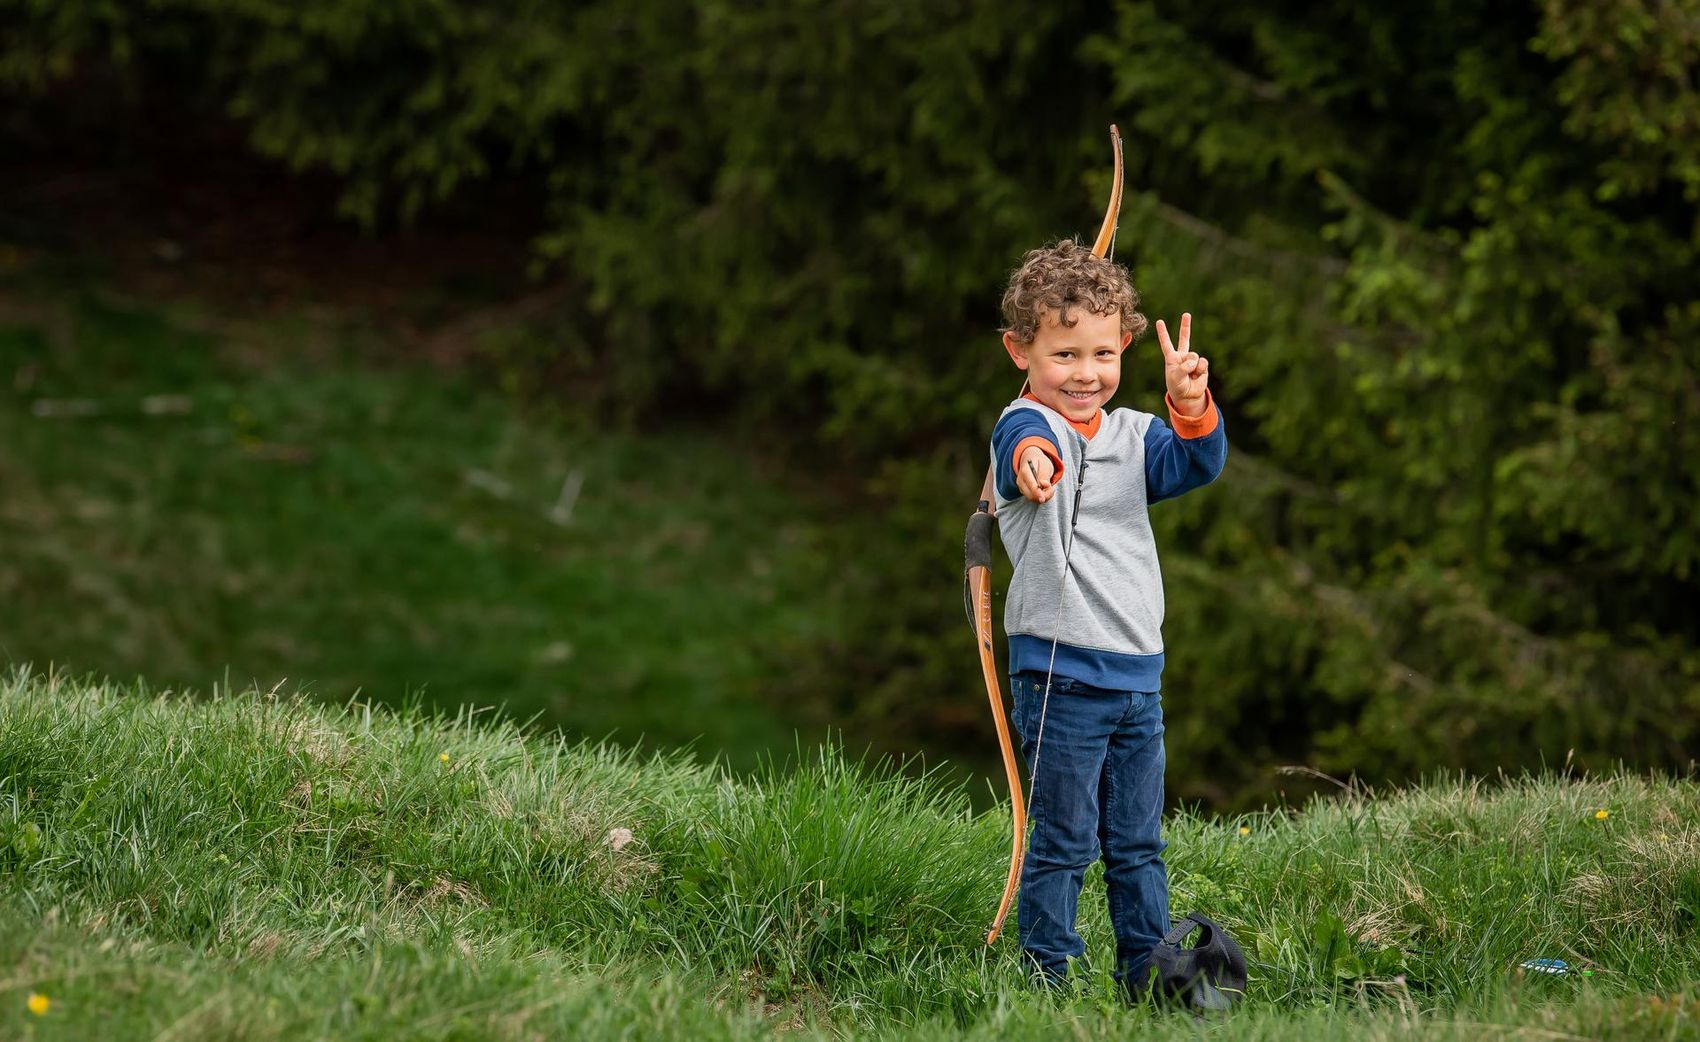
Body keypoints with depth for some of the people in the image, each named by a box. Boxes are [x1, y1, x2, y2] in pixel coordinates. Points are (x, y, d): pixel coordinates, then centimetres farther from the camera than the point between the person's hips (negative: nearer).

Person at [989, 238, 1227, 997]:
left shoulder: (1133, 435, 11)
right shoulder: (1028, 428, -10)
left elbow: (1196, 464, -4)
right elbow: (1022, 446, -34)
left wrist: (1190, 406, -26)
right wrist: (1033, 455, -60)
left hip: (1137, 678, 6)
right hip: (1060, 675, -6)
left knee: (1138, 842, 14)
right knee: (1065, 842, -3)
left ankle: (1146, 976, 23)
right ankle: (1046, 979, 6)